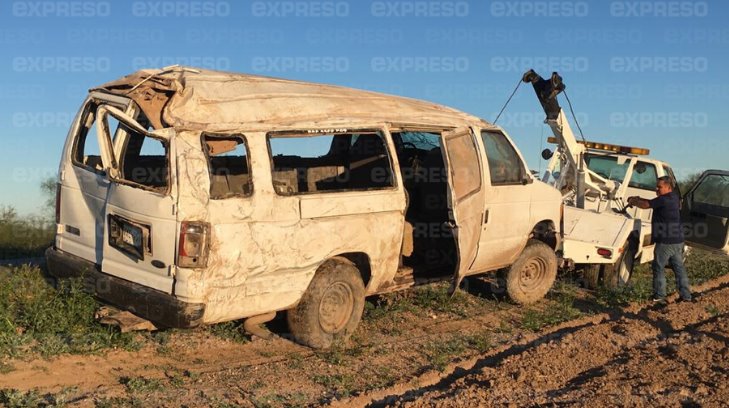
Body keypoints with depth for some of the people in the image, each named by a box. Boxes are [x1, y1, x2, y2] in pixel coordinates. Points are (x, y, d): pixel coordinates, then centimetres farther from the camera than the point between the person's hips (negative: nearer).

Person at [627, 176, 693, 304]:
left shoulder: (663, 199, -17)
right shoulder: (674, 197, 11)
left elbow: (645, 205, -16)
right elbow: (653, 203, 19)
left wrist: (632, 201, 2)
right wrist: (639, 199, 11)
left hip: (665, 241, -8)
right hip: (678, 241, 8)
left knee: (659, 268, 4)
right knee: (679, 268, 13)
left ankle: (659, 296, 7)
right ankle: (686, 296, 17)